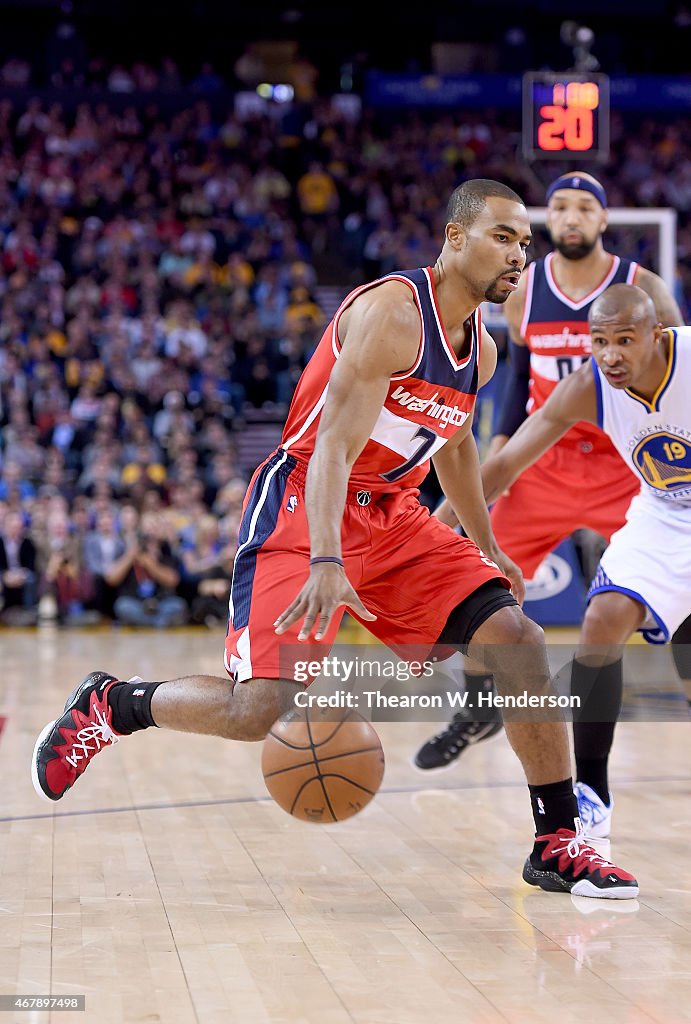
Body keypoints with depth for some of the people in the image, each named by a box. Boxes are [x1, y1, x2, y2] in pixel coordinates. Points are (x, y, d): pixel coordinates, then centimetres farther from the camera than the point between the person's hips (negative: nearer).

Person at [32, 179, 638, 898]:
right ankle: (109, 704, 9)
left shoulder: (480, 346, 8)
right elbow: (334, 445, -27)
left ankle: (557, 842, -1)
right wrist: (325, 562, -40)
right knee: (262, 709, -19)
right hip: (301, 510, -8)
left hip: (392, 516, 8)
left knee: (517, 638, -9)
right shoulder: (392, 311, -18)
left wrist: (486, 546, 33)